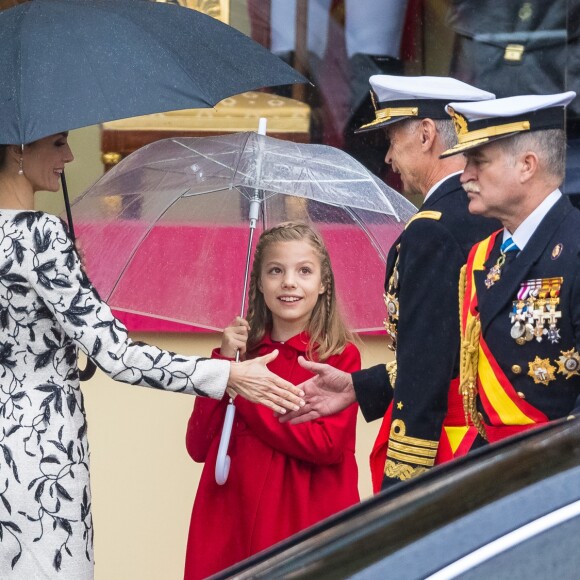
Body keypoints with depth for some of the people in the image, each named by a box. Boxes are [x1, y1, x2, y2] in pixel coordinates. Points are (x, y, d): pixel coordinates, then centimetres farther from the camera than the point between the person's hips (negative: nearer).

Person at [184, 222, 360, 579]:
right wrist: (223, 364, -8)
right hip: (231, 522, 3)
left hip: (307, 523, -3)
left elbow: (327, 443, -16)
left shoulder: (340, 356, -2)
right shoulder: (243, 350, 8)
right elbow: (198, 446, 2)